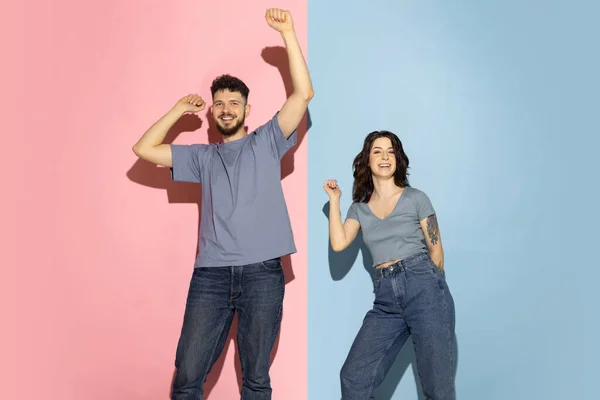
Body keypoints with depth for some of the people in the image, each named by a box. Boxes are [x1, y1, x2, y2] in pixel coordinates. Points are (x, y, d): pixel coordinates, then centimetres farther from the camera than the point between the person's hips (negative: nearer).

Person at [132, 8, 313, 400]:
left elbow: (304, 93, 0)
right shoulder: (203, 157, 19)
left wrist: (288, 33, -4)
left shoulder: (266, 142, 11)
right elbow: (143, 149, 15)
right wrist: (178, 110, 16)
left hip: (262, 273, -2)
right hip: (211, 275, 2)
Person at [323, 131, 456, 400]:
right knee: (353, 377, -4)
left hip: (423, 289, -3)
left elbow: (436, 249, 9)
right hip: (385, 300, 3)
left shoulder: (416, 198, 7)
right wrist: (334, 199, 6)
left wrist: (430, 286, 7)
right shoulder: (359, 208, 15)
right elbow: (338, 243, -2)